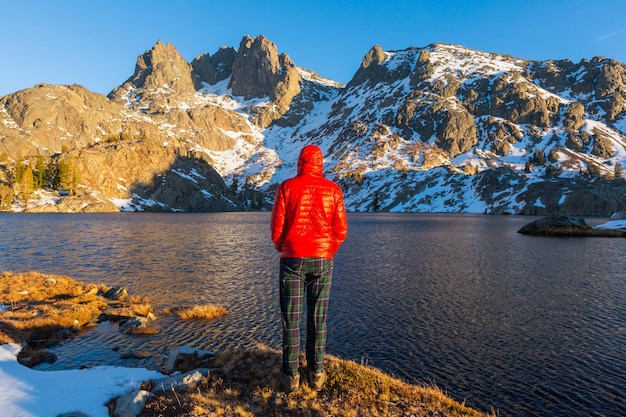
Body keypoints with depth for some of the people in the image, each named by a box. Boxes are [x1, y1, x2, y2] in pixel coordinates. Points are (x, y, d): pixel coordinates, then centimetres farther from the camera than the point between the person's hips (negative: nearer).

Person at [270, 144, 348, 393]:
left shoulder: (287, 187, -4)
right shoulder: (332, 189, 0)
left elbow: (277, 226, -6)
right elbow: (341, 230, -1)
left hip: (292, 259, -1)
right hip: (322, 260, 2)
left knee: (291, 317, 7)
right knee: (318, 318, 10)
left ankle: (291, 374, 13)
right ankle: (316, 373, 18)